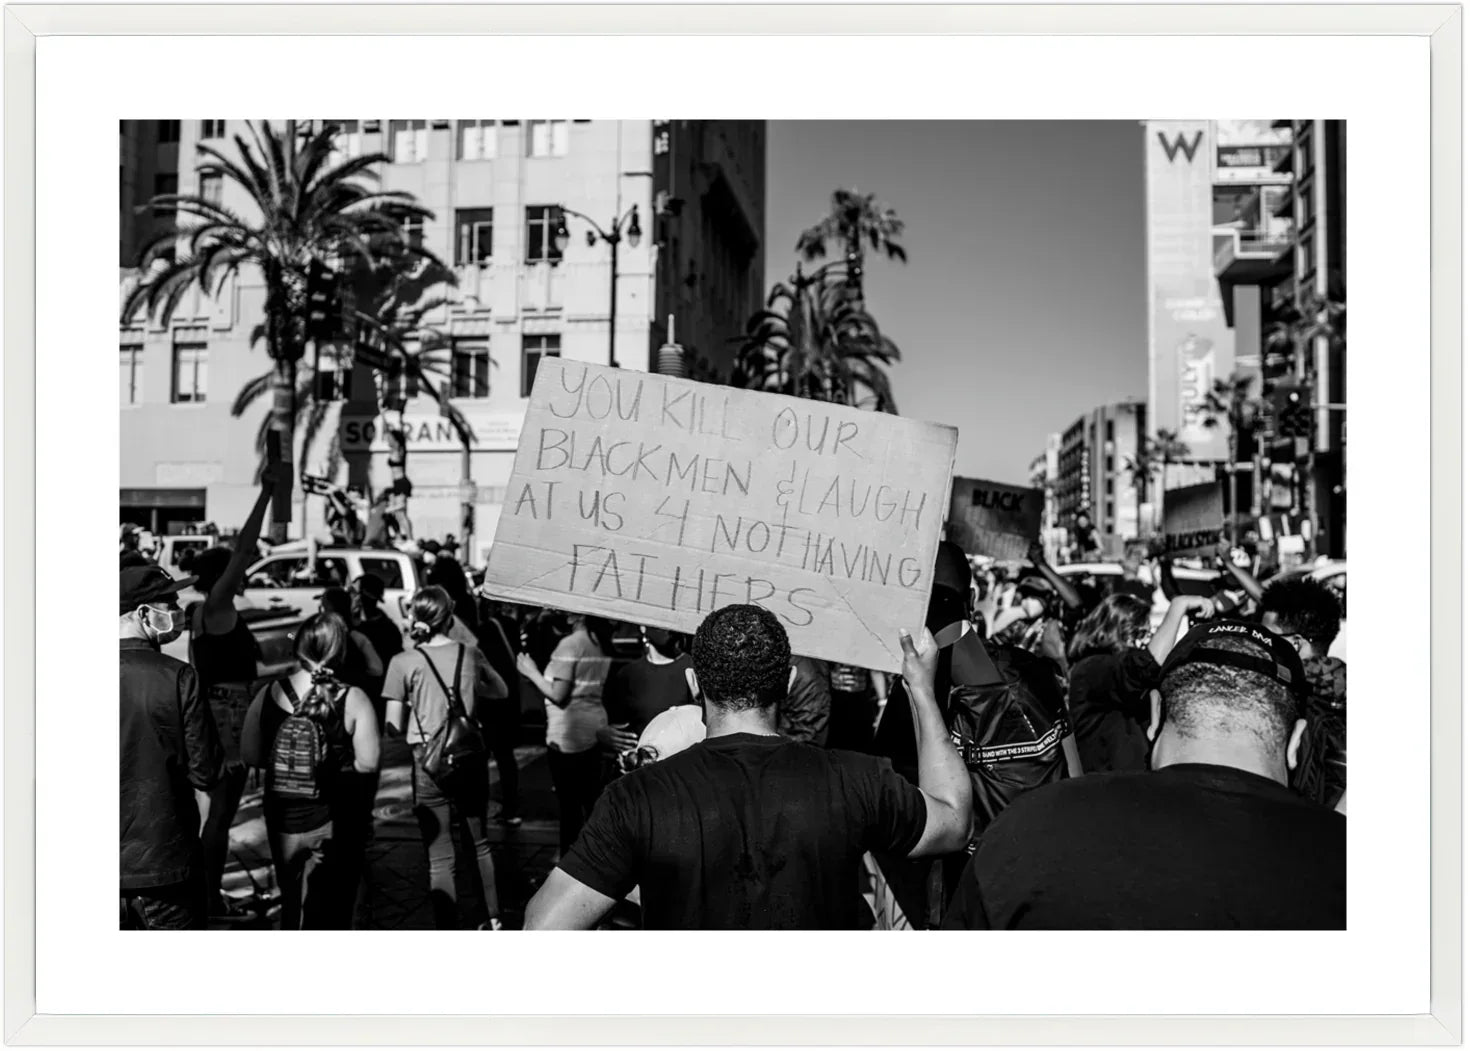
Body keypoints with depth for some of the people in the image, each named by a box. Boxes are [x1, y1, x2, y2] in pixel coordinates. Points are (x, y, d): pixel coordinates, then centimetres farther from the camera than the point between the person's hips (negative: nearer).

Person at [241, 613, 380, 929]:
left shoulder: (269, 693, -5)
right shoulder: (353, 699, -13)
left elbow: (249, 755, -1)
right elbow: (367, 763, -15)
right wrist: (337, 763, 4)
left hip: (282, 817, 3)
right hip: (332, 821, -3)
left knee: (292, 901, 23)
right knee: (329, 912, 8)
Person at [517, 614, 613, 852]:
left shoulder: (570, 644, -16)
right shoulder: (600, 643, 7)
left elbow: (558, 695, -17)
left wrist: (532, 673, -5)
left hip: (568, 735, -8)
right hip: (595, 729, 8)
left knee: (568, 802, 1)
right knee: (591, 799, 14)